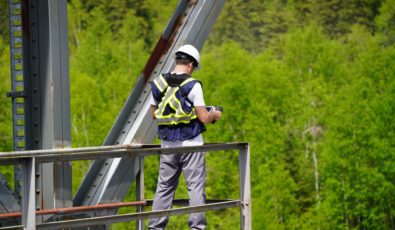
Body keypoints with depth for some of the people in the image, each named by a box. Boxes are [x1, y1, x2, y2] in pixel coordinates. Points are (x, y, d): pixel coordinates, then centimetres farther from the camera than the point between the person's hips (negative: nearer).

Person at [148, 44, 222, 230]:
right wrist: (215, 115, 9)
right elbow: (203, 118, -11)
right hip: (190, 143, -5)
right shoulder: (192, 85, -12)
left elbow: (153, 114, 14)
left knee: (164, 186, 11)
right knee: (195, 186, 1)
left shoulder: (158, 83, 4)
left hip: (167, 143, 5)